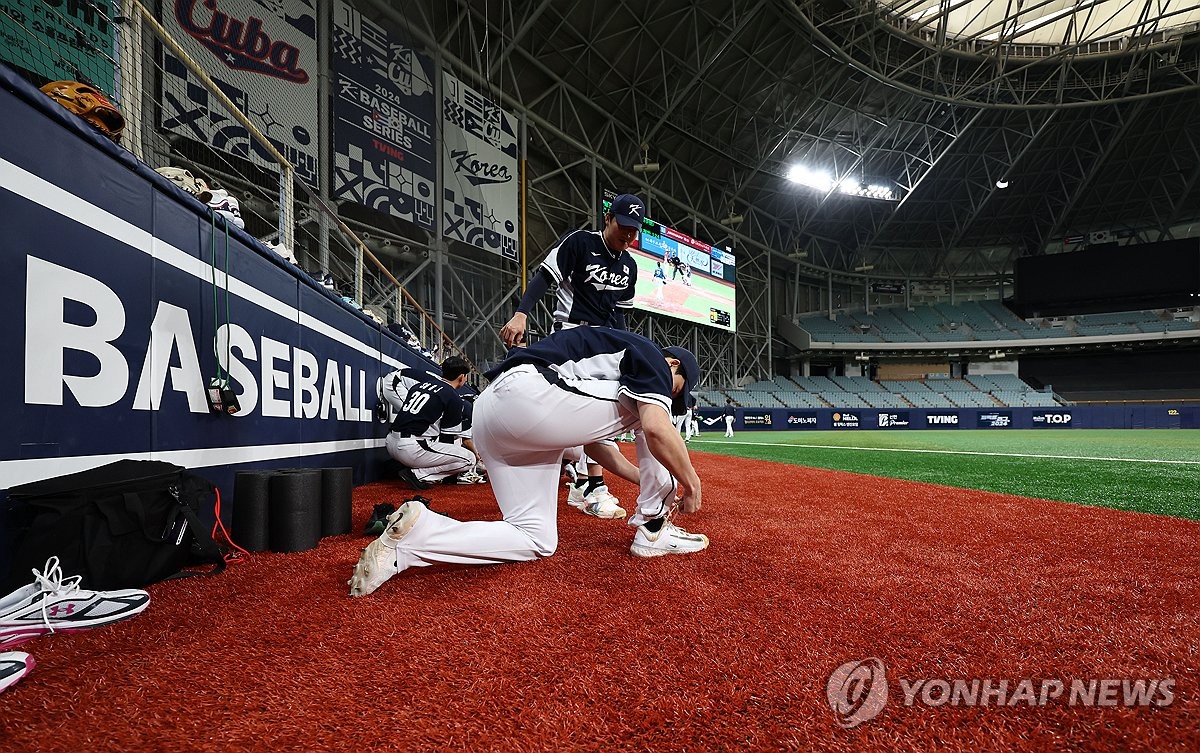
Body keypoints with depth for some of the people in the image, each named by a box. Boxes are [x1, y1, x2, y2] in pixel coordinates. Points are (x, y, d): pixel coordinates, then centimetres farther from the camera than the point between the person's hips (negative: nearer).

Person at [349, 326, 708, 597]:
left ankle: (407, 540, -4)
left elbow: (590, 440, 37)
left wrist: (644, 477, 41)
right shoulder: (650, 354, 8)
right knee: (647, 407, 8)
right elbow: (656, 428, -10)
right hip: (530, 395, -9)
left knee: (537, 541, 8)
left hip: (487, 413, 9)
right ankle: (653, 530, 9)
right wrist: (691, 482, 5)